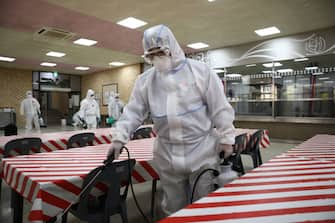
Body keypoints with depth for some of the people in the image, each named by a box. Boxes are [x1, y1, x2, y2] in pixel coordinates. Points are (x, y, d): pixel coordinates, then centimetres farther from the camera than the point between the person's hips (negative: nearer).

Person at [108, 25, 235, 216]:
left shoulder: (200, 71, -5)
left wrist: (226, 138, -4)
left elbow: (219, 107, -4)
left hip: (202, 152, -2)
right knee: (173, 207, 18)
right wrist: (119, 138, -3)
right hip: (167, 156, 3)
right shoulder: (145, 80, 4)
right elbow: (133, 112, 5)